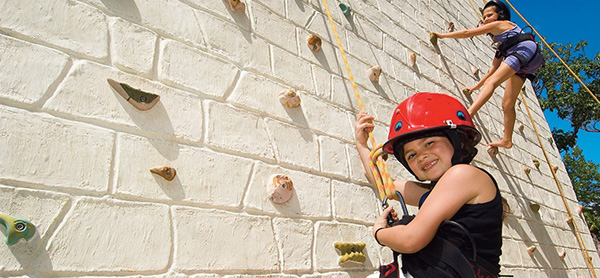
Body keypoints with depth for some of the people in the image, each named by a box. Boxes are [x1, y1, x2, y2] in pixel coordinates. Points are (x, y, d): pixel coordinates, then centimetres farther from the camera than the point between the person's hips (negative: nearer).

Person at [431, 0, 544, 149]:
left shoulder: (499, 24, 12)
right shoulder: (501, 44, 34)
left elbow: (467, 33, 9)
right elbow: (492, 70, 32)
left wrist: (443, 35, 17)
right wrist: (475, 87, 32)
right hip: (521, 66, 9)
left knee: (491, 82, -27)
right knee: (507, 103, 5)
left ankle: (467, 116, -47)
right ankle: (507, 140, 7)